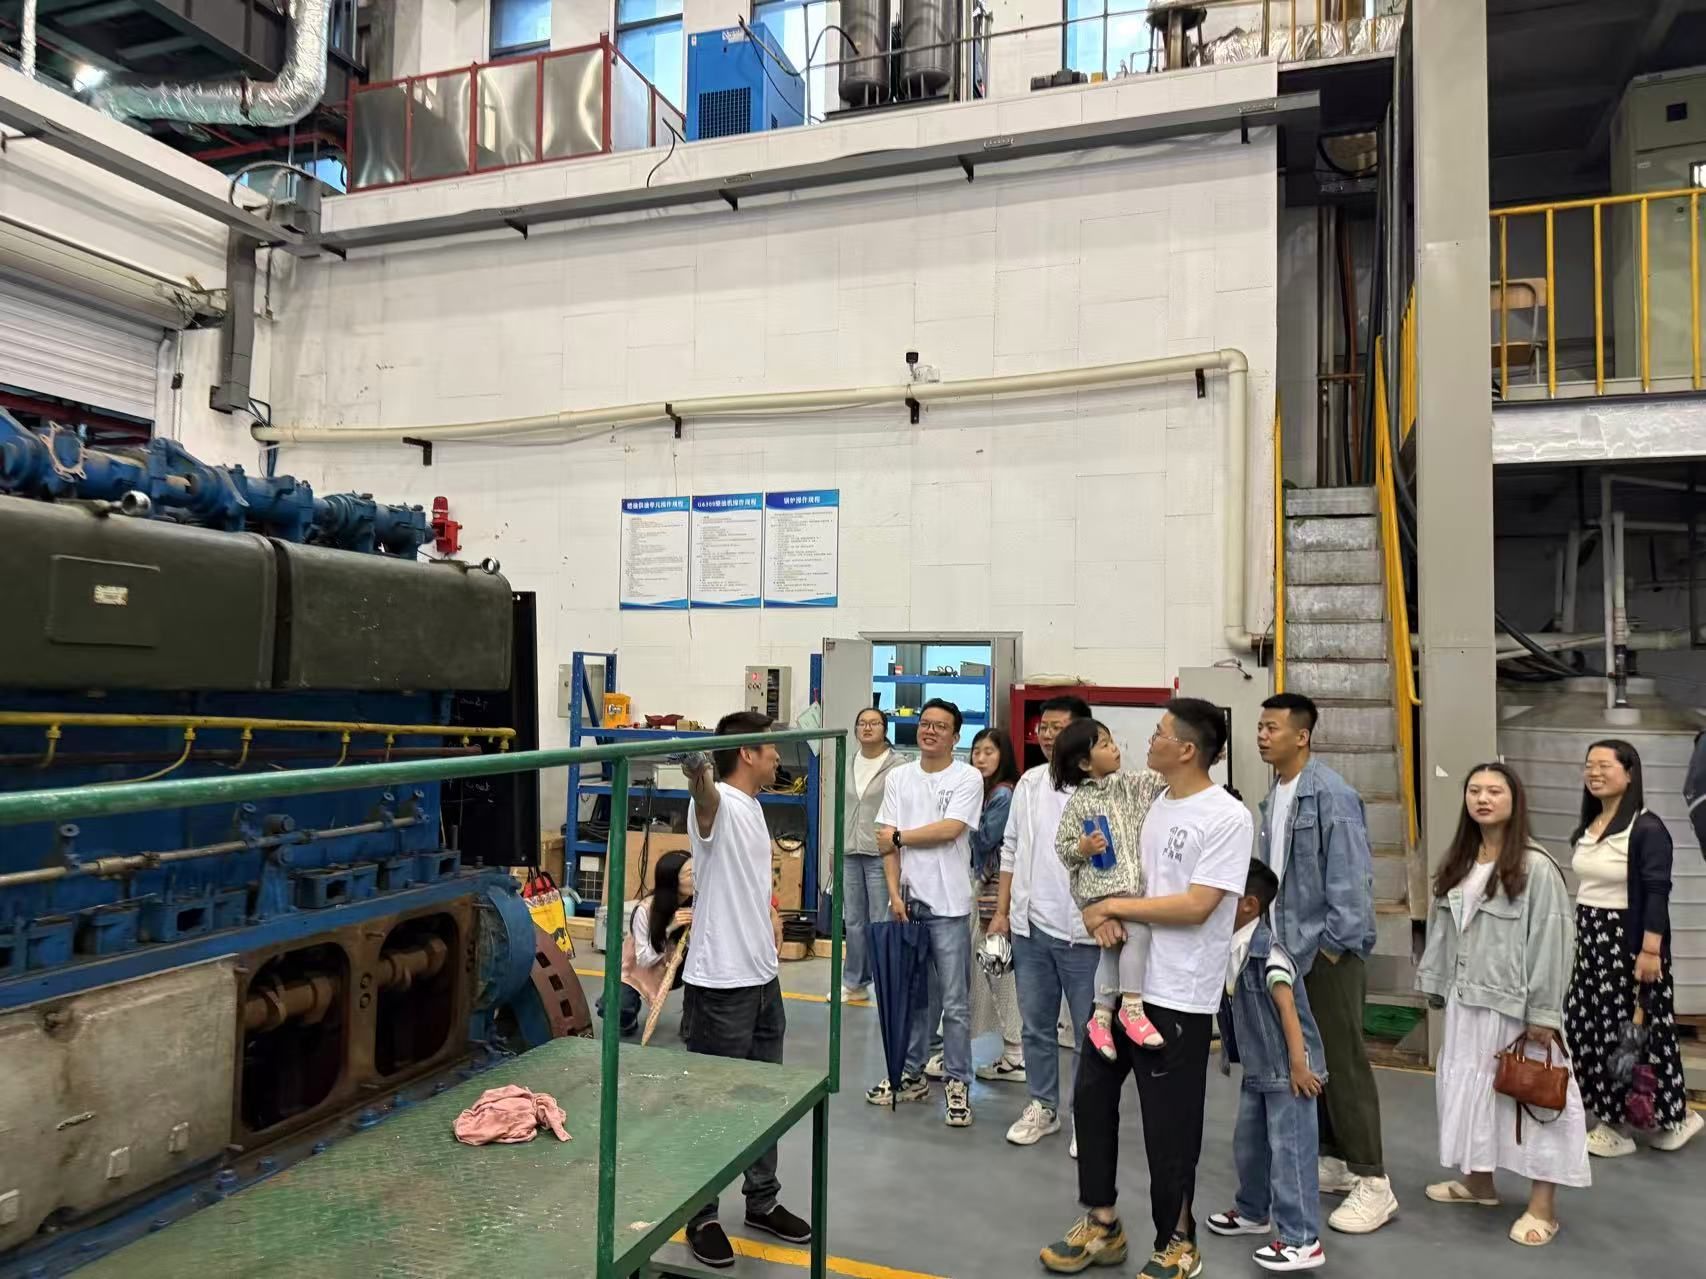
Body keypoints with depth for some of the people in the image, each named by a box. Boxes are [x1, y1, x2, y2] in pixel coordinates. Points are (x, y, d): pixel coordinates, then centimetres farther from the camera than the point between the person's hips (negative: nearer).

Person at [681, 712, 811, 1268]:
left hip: (763, 979, 9)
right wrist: (695, 772, -67)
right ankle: (702, 1216, 22)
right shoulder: (717, 804, -17)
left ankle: (762, 1202, 35)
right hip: (721, 985, -9)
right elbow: (704, 793, -45)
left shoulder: (753, 808, 11)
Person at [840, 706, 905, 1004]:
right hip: (851, 853, 6)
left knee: (880, 922, -3)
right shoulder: (850, 765, 12)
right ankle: (854, 982, 25)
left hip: (880, 853, -6)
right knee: (853, 921, 13)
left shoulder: (896, 766, -8)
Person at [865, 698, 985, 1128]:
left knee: (954, 1002, 3)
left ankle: (958, 1083, 15)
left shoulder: (968, 778, -5)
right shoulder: (899, 777, 7)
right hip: (907, 900, 4)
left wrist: (899, 837, -5)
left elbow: (949, 830, -16)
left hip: (948, 904, -4)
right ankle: (911, 1074, 27)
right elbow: (887, 841, 4)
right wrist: (894, 892, -4)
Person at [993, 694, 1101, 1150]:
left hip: (1081, 930, -5)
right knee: (1036, 1026, 17)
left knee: (1088, 1031, 9)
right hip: (1030, 926, 5)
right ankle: (1042, 1106, 32)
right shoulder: (1029, 782, 7)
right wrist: (1002, 911, 10)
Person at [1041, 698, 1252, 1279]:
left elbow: (1196, 906, -21)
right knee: (1092, 1096, 14)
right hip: (1123, 979, 8)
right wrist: (1106, 911, -9)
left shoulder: (1228, 818, -15)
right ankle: (1102, 1225, 32)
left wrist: (1113, 906, -15)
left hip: (1178, 998, -8)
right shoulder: (1150, 805, 9)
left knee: (1168, 1125, 5)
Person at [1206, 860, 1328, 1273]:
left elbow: (1288, 1012, -23)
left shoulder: (1267, 953, -23)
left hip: (1288, 1070, -9)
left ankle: (1303, 1241, 5)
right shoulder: (1233, 951, 3)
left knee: (1289, 1151, -4)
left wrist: (1298, 1066, -23)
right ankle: (1253, 1212, 38)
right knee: (1248, 1143, 20)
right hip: (1258, 1070, 9)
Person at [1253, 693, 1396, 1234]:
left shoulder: (1331, 794, -17)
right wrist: (1272, 940, 12)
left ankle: (1372, 1182, 9)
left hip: (1327, 952, -8)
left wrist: (1333, 948, -18)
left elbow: (1351, 878, -19)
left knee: (1342, 1064, -1)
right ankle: (1334, 1160, 29)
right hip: (1289, 950, 8)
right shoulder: (1274, 795, 8)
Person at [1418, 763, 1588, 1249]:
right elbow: (1442, 931, 11)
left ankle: (1543, 1205, 13)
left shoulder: (1536, 868, -14)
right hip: (1466, 1001, 7)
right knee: (1469, 1089, 16)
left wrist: (1542, 1014, -16)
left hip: (1516, 1005, -7)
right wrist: (1435, 986, 11)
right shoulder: (1457, 866, 7)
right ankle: (1478, 1182, 32)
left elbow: (1551, 943, -15)